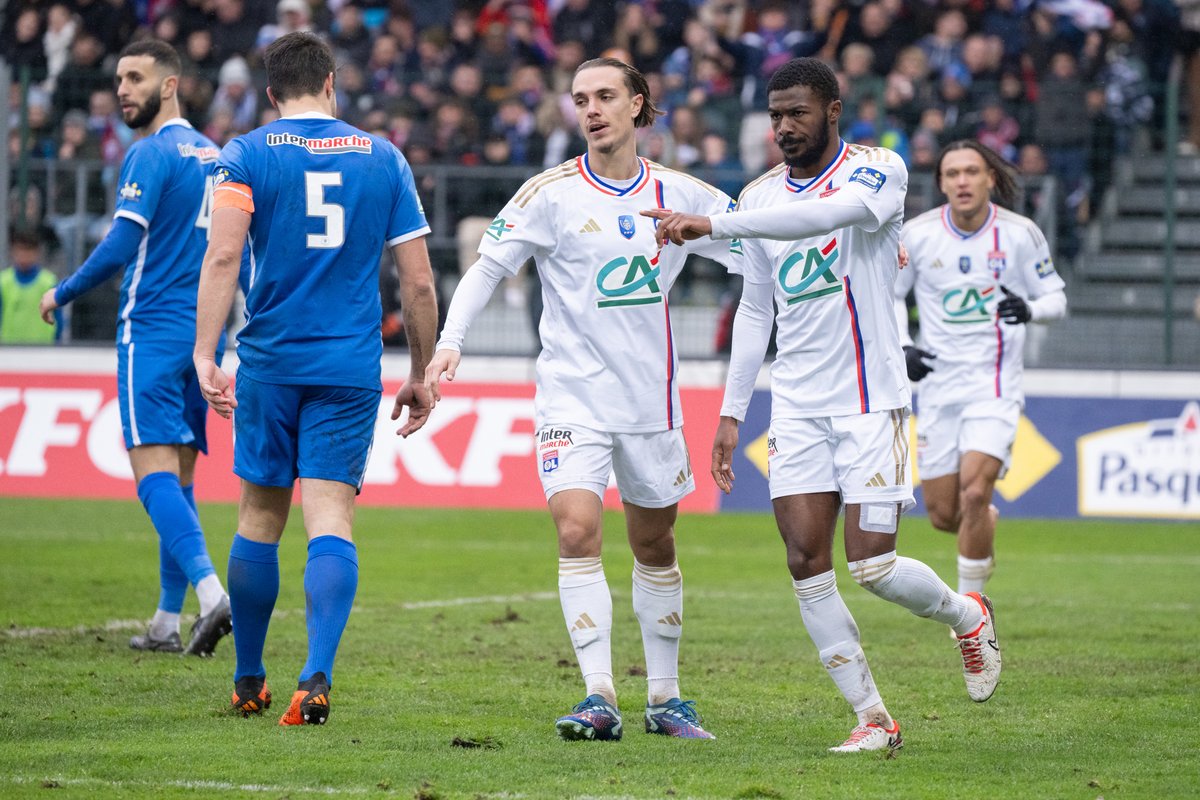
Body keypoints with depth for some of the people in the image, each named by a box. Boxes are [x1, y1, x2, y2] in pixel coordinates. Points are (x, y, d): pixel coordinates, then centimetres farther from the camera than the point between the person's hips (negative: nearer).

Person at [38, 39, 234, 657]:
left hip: (153, 332, -8)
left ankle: (210, 590, -30)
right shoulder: (214, 156, 15)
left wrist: (63, 293, -2)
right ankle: (168, 622, 11)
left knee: (154, 469, -13)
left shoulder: (151, 155, -10)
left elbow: (121, 245, -16)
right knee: (179, 476, 10)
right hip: (204, 333, 8)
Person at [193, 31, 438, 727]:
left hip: (270, 363, 0)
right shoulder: (383, 158, 7)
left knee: (260, 520, 11)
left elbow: (223, 256, -13)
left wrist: (204, 354, -16)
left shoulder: (248, 156, 1)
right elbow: (419, 282, 6)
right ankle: (317, 677, -22)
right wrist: (422, 375, 15)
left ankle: (249, 682, 21)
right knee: (331, 520, -5)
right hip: (352, 369, 0)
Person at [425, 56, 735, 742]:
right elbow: (488, 267, -3)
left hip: (652, 396, 3)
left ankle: (664, 698, 24)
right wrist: (450, 343, -16)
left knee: (655, 542, 12)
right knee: (577, 533, -17)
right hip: (573, 396, -3)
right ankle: (600, 699, -18)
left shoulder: (679, 194, 3)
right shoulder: (552, 193, -4)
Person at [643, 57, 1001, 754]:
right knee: (806, 560, -6)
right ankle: (873, 718, 2)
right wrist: (732, 412, 13)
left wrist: (713, 224, -40)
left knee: (873, 567, -9)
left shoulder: (878, 171, -9)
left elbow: (829, 212, -32)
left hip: (870, 398, -5)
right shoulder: (760, 197, 10)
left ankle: (967, 614, 24)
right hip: (798, 404, 5)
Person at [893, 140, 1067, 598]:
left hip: (995, 384, -2)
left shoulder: (1020, 234, -5)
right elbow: (889, 294, 13)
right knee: (943, 515, 4)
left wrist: (1030, 310, -19)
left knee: (974, 493, -21)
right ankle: (985, 533, 40)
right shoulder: (917, 234, -2)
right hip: (939, 385, 2)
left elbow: (1056, 298, 3)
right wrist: (901, 347, -3)